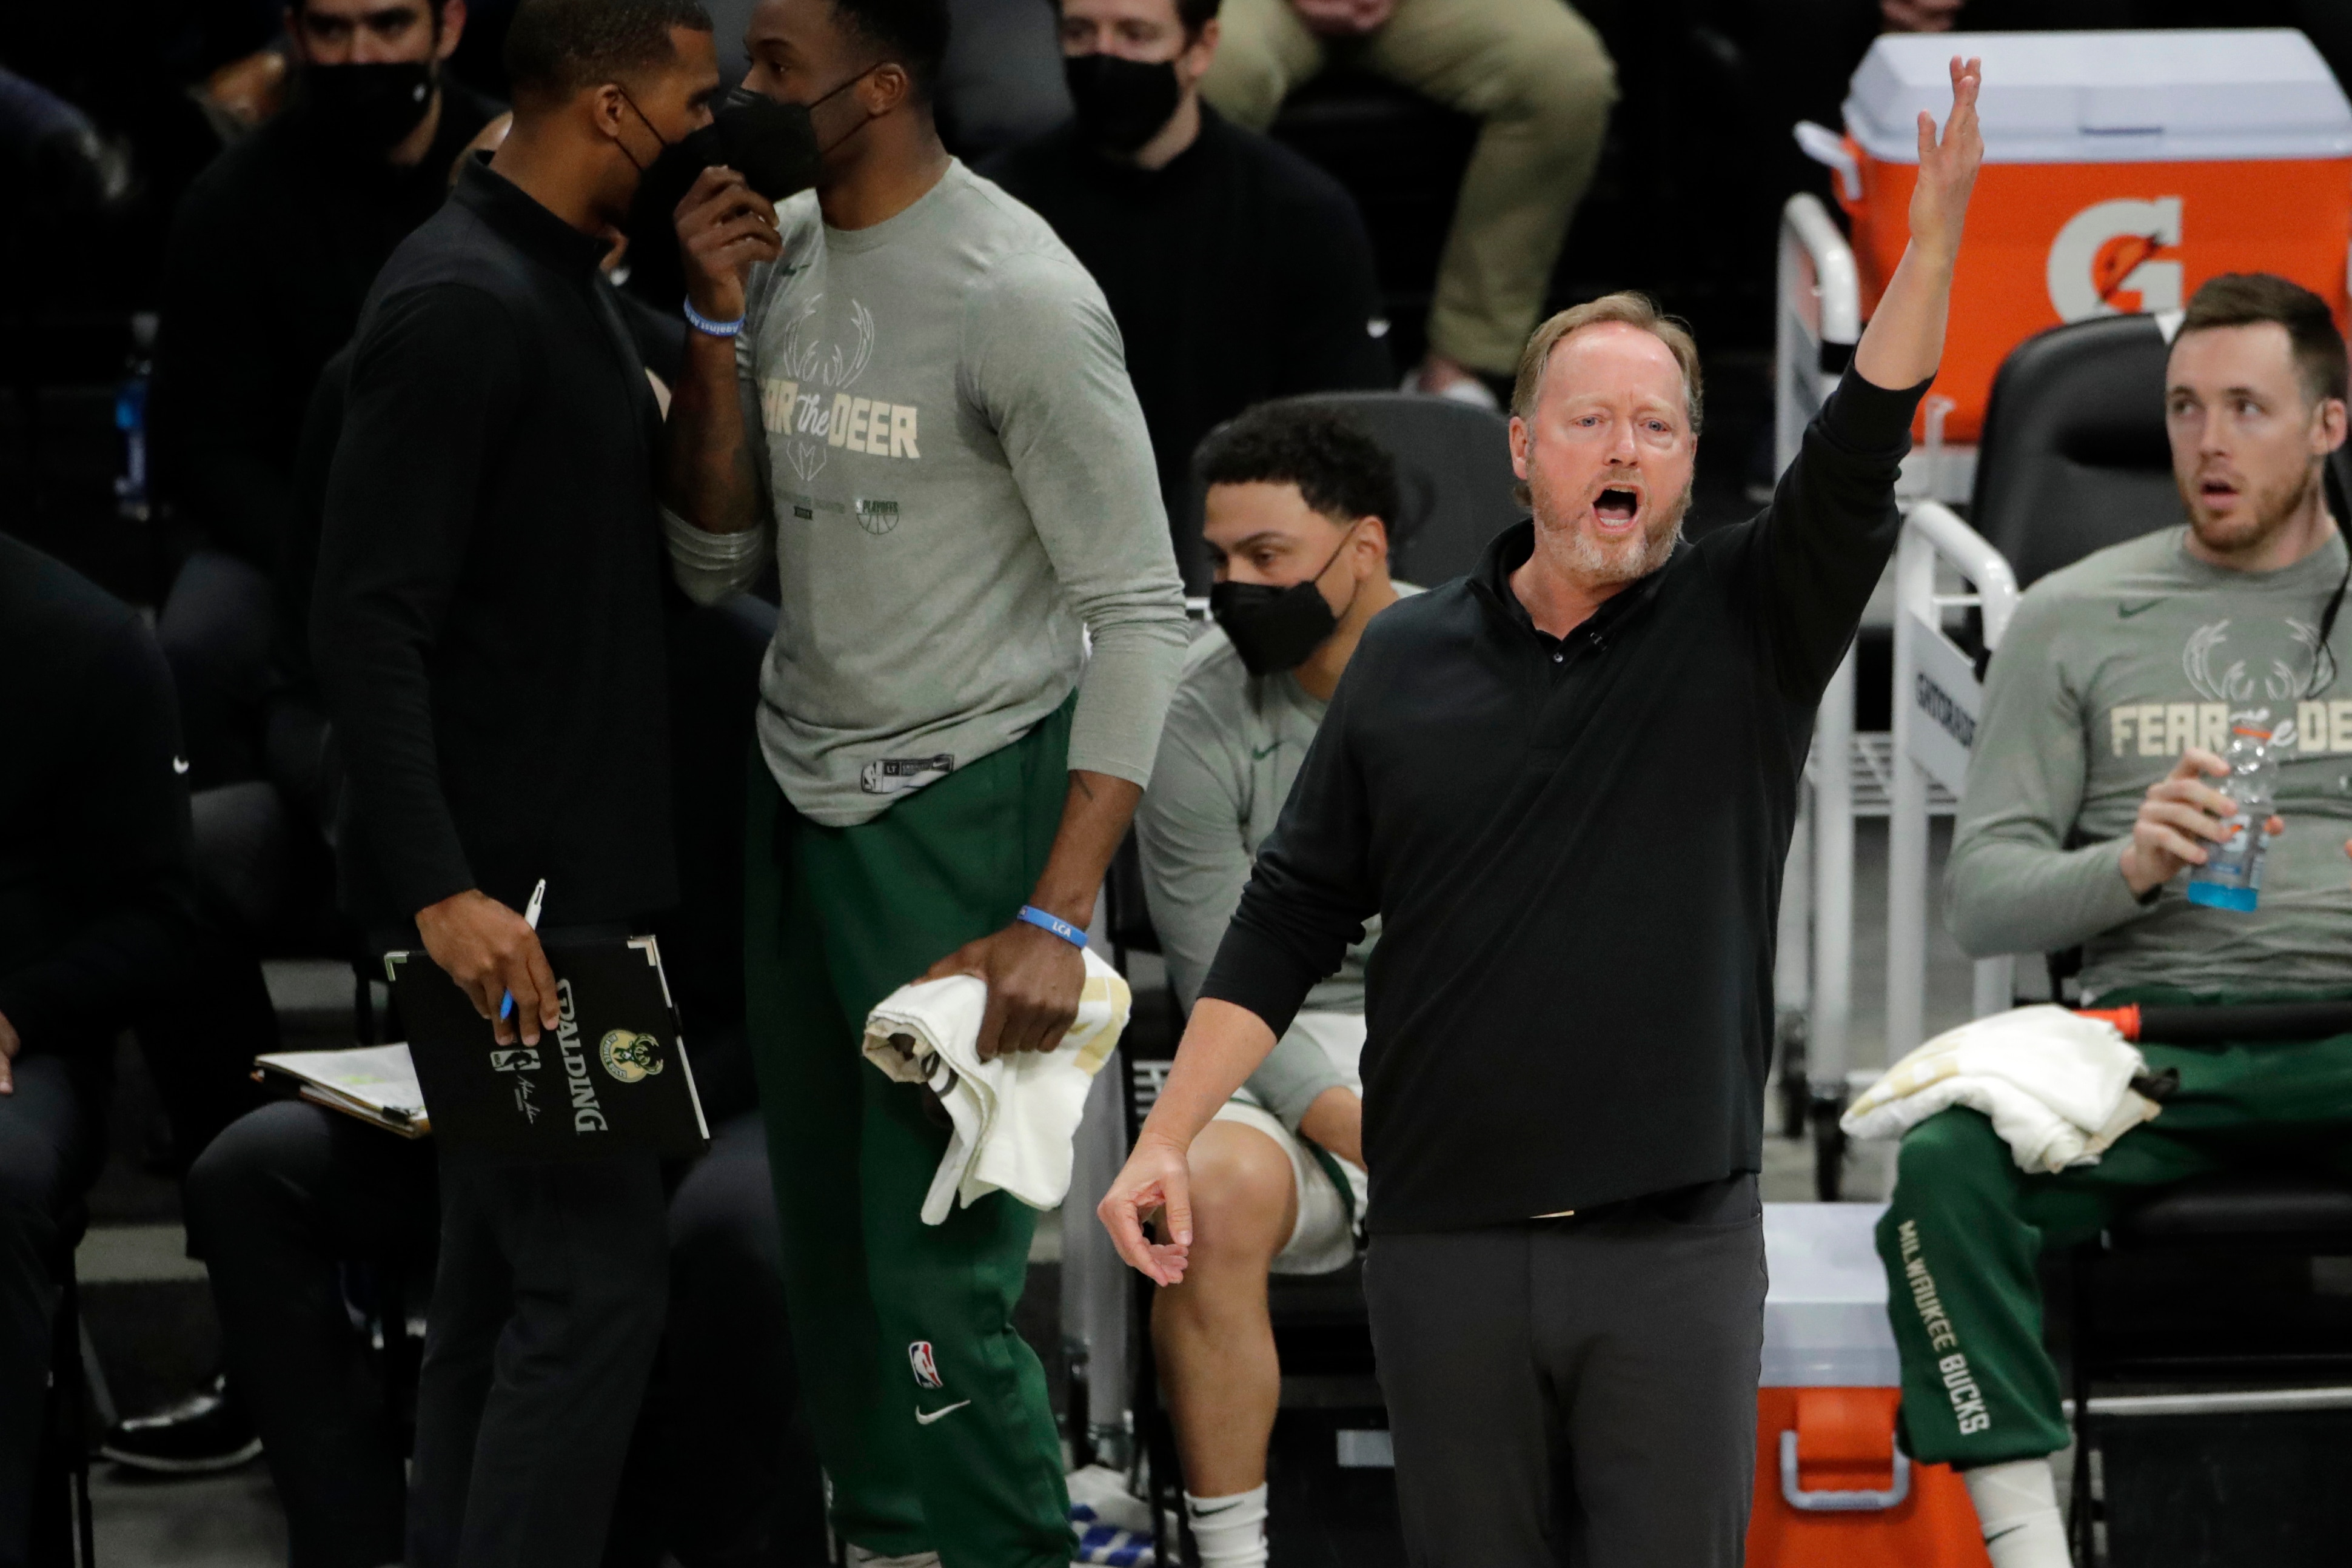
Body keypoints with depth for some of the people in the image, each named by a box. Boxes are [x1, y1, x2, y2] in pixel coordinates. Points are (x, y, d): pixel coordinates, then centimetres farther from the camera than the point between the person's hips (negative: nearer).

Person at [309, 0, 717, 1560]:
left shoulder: (572, 285, 14)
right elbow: (367, 624, -22)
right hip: (506, 890, -10)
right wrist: (443, 886, -27)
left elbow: (685, 543, 21)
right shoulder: (459, 304, -17)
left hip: (571, 870, 10)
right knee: (593, 1284, -12)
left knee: (504, 1279, 13)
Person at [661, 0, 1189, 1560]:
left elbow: (1140, 614, -17)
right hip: (801, 788, 7)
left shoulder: (1019, 298, -18)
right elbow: (716, 562, 10)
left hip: (959, 803, -7)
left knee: (938, 1272, -10)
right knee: (827, 1243, 11)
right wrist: (718, 325, -6)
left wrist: (1056, 922, -23)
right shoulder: (780, 251, 5)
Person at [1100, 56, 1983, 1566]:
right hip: (1445, 1242, 2)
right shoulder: (1408, 660, 7)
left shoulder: (1748, 625, 2)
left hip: (1679, 1244, -1)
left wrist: (1936, 231, -29)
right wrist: (1166, 1139, 1)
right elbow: (1292, 920, 8)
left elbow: (1860, 459, -15)